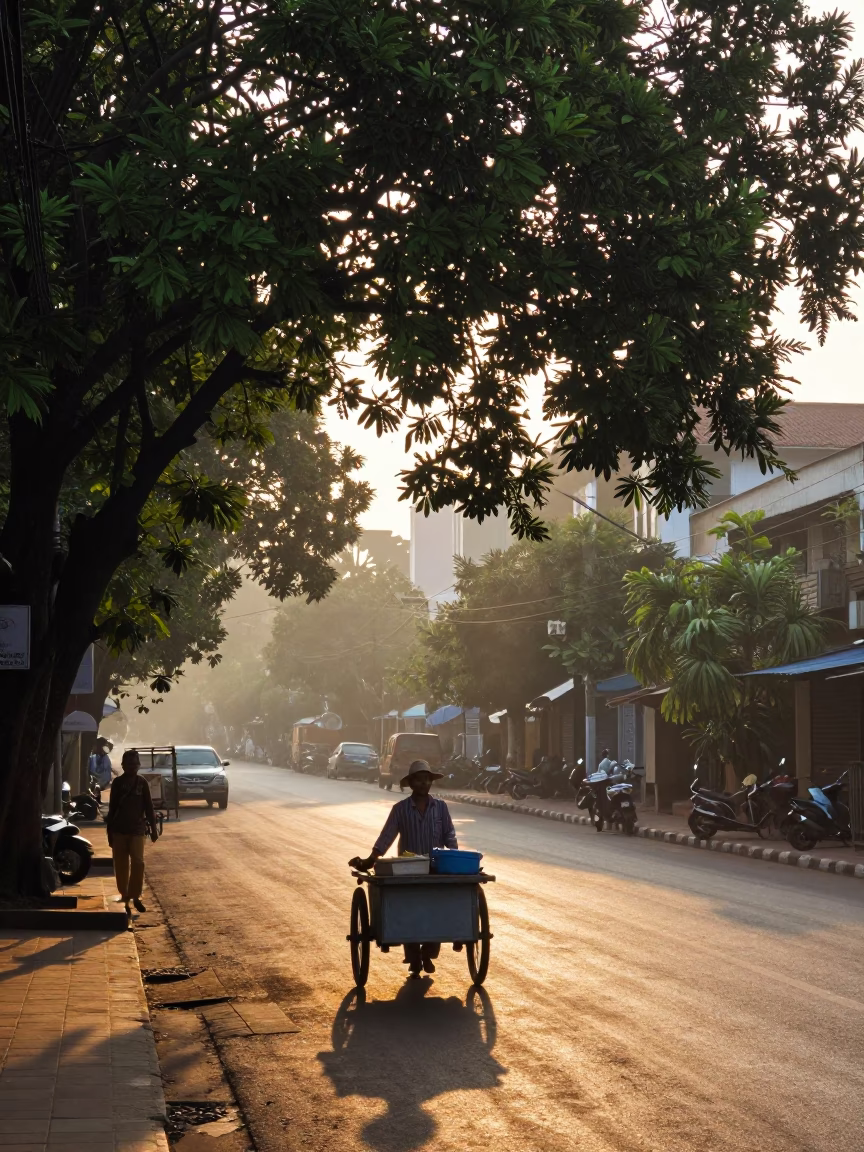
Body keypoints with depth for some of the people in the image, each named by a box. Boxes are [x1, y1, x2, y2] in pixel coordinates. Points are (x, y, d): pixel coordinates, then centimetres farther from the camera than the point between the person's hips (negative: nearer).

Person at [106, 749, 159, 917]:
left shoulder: (142, 783, 2)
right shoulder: (118, 783, 2)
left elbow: (148, 807, 4)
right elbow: (112, 808, 5)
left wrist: (153, 828, 0)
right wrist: (110, 831, 5)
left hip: (137, 829, -1)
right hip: (119, 830, 1)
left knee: (138, 863, -12)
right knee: (121, 866, 4)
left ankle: (135, 896, 1)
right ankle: (124, 898, 13)